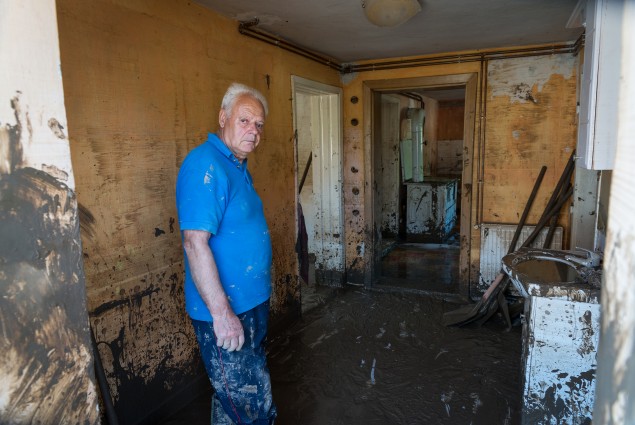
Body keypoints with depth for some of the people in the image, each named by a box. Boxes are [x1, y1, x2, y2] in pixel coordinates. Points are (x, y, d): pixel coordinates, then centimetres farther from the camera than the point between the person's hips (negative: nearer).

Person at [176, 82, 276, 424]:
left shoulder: (237, 165, 9)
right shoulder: (205, 166, -20)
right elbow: (195, 242, -27)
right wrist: (221, 312, -26)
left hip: (252, 302, 9)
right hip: (225, 310, -9)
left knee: (244, 392, 24)